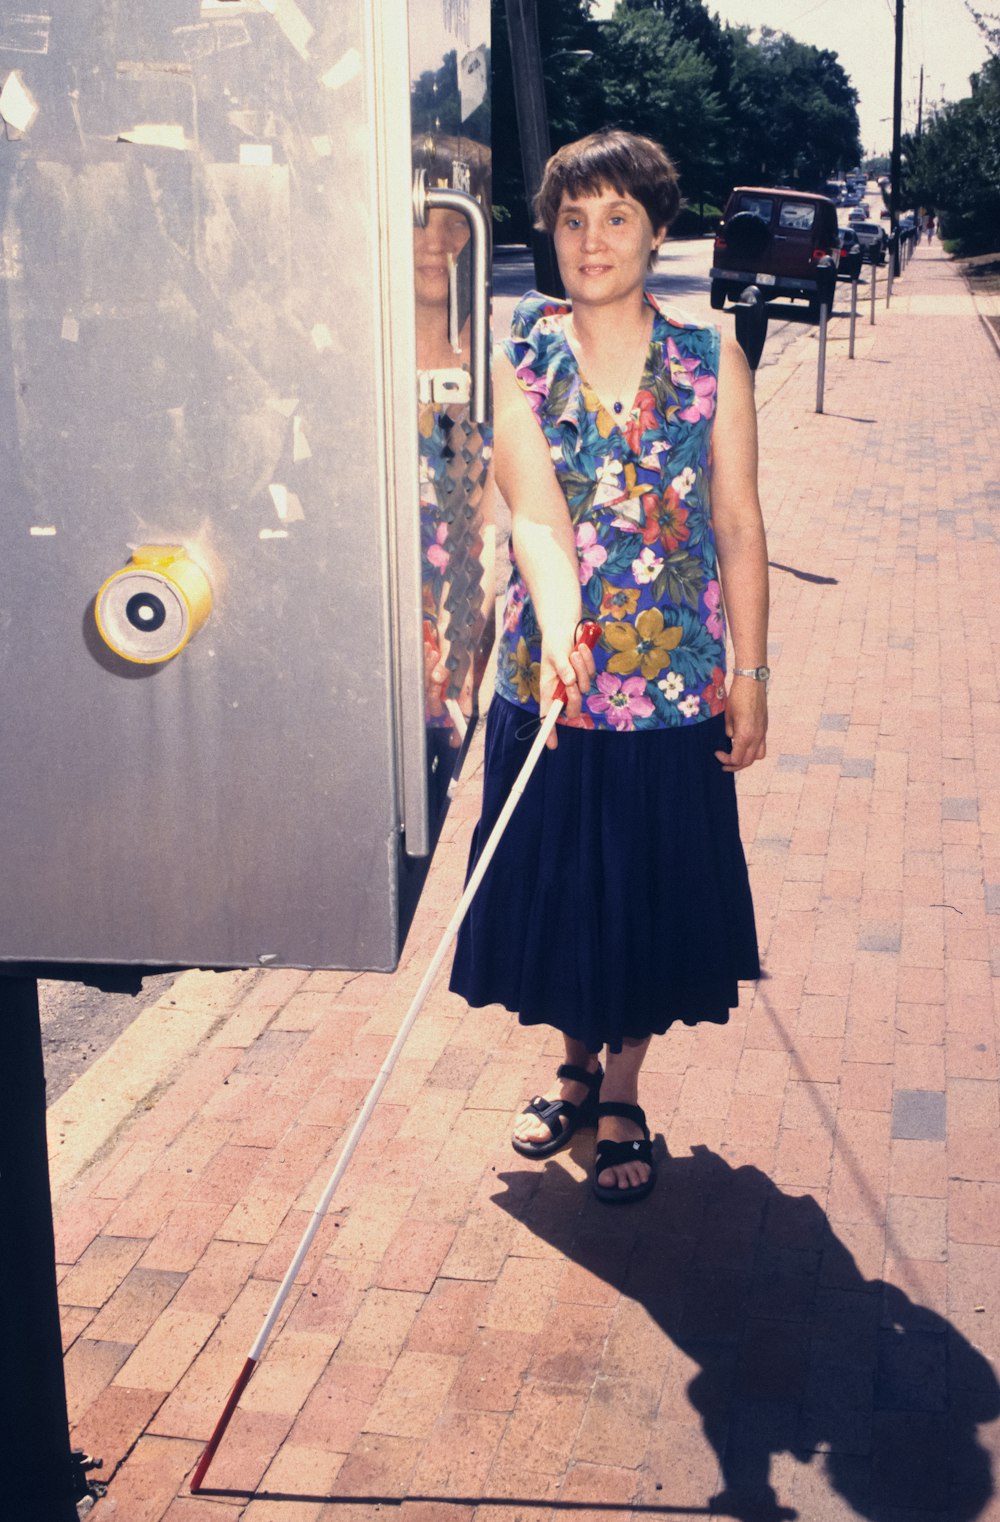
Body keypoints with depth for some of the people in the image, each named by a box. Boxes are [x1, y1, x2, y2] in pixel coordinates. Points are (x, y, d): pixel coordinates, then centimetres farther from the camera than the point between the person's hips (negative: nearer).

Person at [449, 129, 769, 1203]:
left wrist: (750, 678, -2)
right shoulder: (520, 359, -5)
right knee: (557, 885, 14)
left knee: (651, 893, 10)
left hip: (675, 691, 0)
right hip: (546, 681, 1)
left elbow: (739, 529, -1)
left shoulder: (711, 362, -3)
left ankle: (622, 1098, 32)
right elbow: (534, 508, -19)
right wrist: (558, 623, -36)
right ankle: (577, 1065, 41)